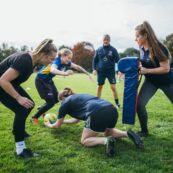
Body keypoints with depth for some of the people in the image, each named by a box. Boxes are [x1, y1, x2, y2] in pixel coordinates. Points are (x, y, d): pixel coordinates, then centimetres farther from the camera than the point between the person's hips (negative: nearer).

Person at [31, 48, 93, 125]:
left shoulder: (65, 62, -7)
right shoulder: (57, 61, -31)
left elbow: (77, 67, 4)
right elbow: (52, 70, -54)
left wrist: (88, 74, 7)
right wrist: (65, 73, -71)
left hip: (48, 80, 8)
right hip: (40, 81, -8)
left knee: (56, 98, 11)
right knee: (50, 102, -10)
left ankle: (41, 109, 34)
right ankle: (34, 118, 5)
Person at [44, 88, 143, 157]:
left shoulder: (65, 103, 19)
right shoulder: (78, 97, 38)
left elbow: (57, 126, 31)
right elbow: (77, 119, 52)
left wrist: (49, 124, 53)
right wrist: (63, 121, 64)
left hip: (98, 114, -7)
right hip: (112, 110, 8)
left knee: (85, 141, 13)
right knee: (108, 132, 35)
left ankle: (107, 141, -14)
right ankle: (128, 134, 7)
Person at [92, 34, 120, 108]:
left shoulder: (113, 49, -3)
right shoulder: (99, 50, 3)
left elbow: (117, 60, -4)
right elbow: (95, 60, 9)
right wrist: (94, 69, -1)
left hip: (110, 71, -2)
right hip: (101, 71, 2)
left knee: (113, 87, -6)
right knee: (99, 87, 10)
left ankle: (117, 103, 9)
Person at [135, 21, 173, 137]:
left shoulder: (158, 48, -26)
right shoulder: (142, 48, -5)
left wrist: (147, 71, -31)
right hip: (151, 81, 5)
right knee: (139, 104, -10)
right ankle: (144, 131, 7)